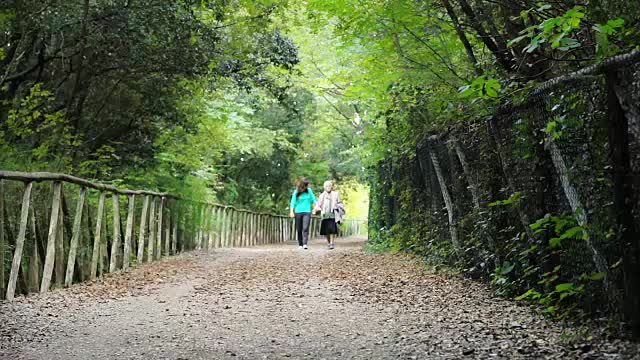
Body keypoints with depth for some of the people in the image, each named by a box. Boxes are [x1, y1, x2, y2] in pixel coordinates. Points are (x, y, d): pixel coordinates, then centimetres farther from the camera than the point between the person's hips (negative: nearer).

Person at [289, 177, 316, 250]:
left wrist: (315, 207, 5)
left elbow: (313, 200, 14)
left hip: (307, 212, 0)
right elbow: (293, 202, -1)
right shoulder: (296, 192, 1)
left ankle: (305, 244, -21)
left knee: (305, 228, -15)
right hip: (298, 212, 0)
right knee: (299, 229, 5)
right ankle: (300, 244, 15)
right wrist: (292, 211, -10)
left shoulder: (309, 190, 5)